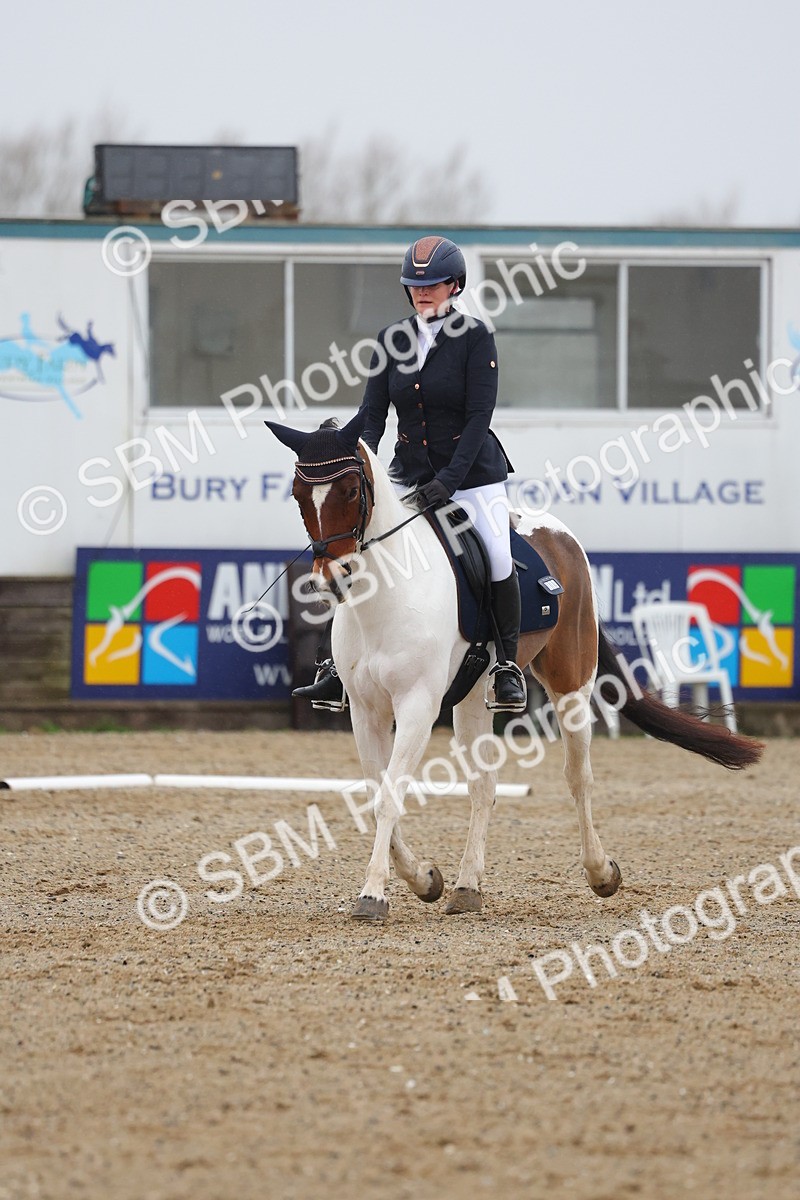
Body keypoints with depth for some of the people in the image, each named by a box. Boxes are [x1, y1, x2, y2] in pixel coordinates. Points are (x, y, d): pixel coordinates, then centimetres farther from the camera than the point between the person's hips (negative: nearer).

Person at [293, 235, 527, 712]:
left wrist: (448, 479, -23)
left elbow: (479, 415, -15)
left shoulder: (475, 337, -9)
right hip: (409, 472, 4)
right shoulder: (392, 340, 4)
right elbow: (374, 413, 2)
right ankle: (339, 667, -1)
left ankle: (509, 665, 3)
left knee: (498, 560, -15)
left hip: (473, 470, -4)